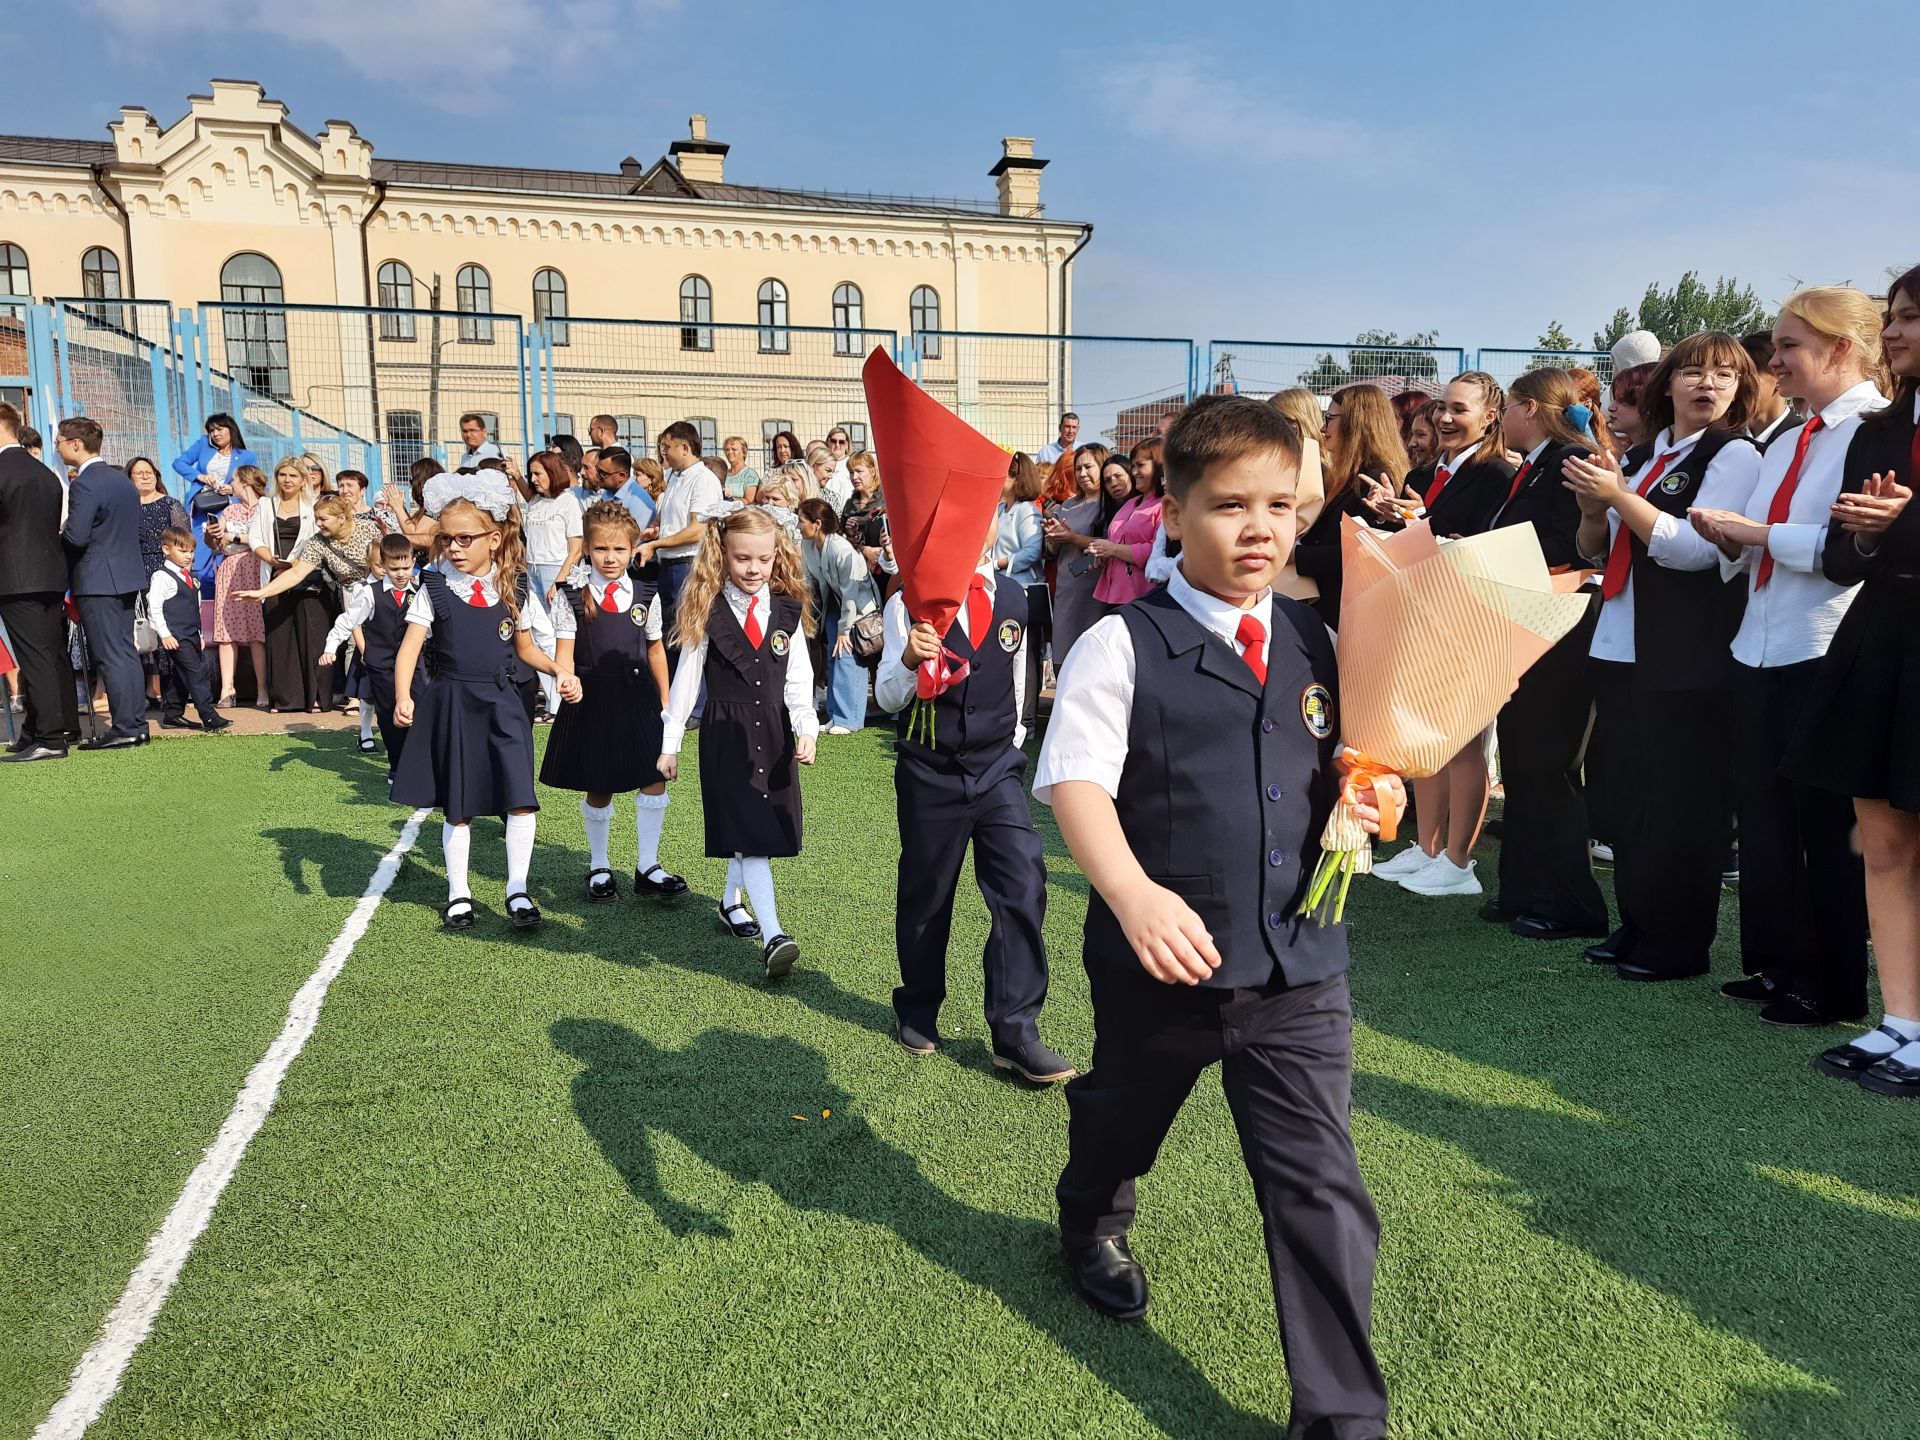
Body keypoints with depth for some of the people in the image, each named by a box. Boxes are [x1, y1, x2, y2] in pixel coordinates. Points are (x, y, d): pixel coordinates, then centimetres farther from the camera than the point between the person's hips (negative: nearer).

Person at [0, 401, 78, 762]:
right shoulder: (46, 473, 14)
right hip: (53, 575, 8)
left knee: (34, 658, -7)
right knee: (55, 654, 13)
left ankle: (50, 737, -8)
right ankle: (64, 727, 22)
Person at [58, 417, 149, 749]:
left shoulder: (83, 485, -15)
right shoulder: (122, 479, 13)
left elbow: (76, 536, -21)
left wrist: (59, 533, -1)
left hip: (96, 581, -9)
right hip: (127, 576, 9)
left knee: (111, 657, -5)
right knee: (126, 653, 11)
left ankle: (124, 729, -3)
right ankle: (137, 725, 14)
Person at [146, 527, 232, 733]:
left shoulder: (189, 577, 17)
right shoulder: (162, 577, -9)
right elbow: (154, 607, -14)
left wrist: (199, 634, 22)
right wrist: (165, 634, -18)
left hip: (191, 635, 9)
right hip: (175, 637, -9)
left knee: (180, 676, 13)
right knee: (196, 672, -15)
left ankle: (173, 716, 22)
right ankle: (209, 717, -18)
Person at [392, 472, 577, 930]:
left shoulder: (514, 588, 2)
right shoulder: (434, 588, -3)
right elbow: (410, 647, -10)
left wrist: (559, 672, -3)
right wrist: (403, 697, -24)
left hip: (502, 705, 1)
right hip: (450, 706, -1)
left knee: (521, 801, -8)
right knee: (457, 808, 9)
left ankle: (517, 890, 7)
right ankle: (458, 893, 25)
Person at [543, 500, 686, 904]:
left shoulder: (645, 594, 4)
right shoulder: (573, 595, -3)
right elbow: (564, 651, -7)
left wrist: (665, 702, 12)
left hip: (639, 697, 2)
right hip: (592, 700, -2)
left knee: (654, 780, -2)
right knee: (598, 789, 8)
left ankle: (647, 867, 12)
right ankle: (598, 867, 27)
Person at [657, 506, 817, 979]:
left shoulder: (788, 611, 3)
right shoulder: (707, 613, -5)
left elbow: (798, 678, 3)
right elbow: (686, 679, 0)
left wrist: (806, 728, -11)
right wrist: (670, 743, 1)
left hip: (775, 731, 4)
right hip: (726, 731, -4)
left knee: (759, 831, 14)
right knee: (750, 834, -12)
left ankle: (732, 903, 37)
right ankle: (773, 936, -18)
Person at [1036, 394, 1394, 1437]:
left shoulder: (1315, 645, 5)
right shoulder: (1123, 646, -11)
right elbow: (1076, 780, -19)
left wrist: (1368, 795, -6)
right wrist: (1134, 894, -34)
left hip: (1298, 964, 3)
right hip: (1162, 959, -2)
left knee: (1322, 1189, 1)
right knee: (1120, 1121, 25)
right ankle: (1093, 1225, 60)